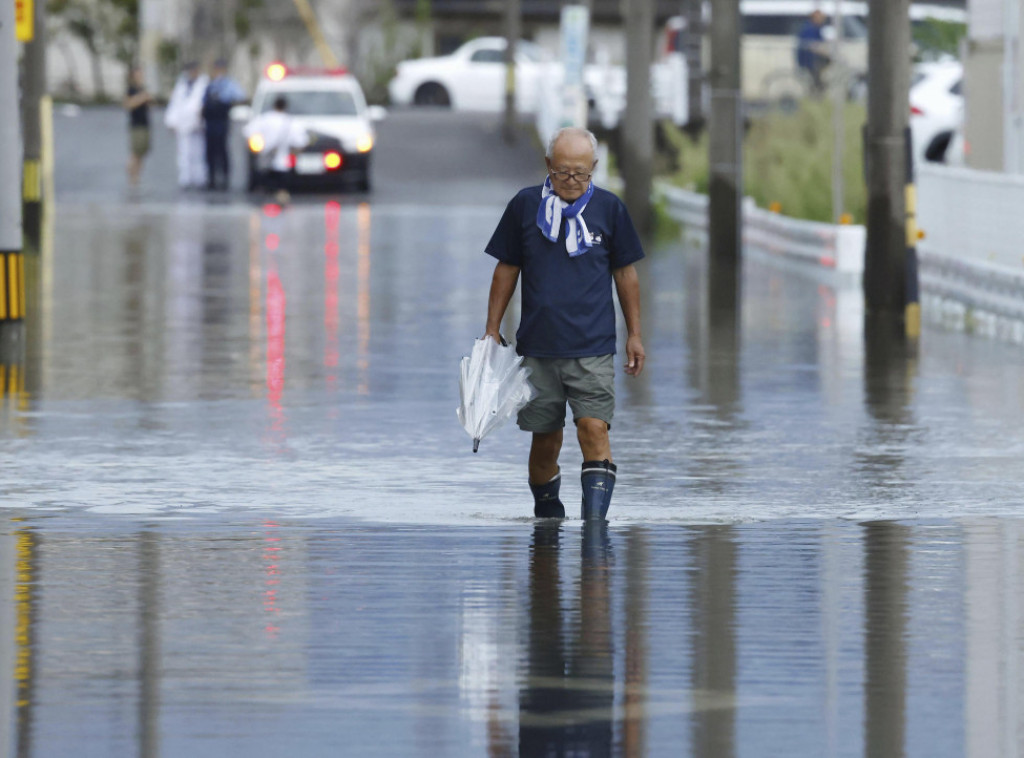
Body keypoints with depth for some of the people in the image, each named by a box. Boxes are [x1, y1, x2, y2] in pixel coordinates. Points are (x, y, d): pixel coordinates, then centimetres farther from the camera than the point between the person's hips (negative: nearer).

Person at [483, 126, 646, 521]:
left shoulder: (608, 208, 2)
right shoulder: (524, 206, 2)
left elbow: (625, 273, 11)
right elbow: (507, 269, 10)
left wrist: (634, 334, 11)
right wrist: (492, 329, 9)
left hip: (593, 349, -1)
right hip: (537, 347, 1)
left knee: (594, 429, -15)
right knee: (544, 439, 6)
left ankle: (595, 520, -18)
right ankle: (546, 515, 24)